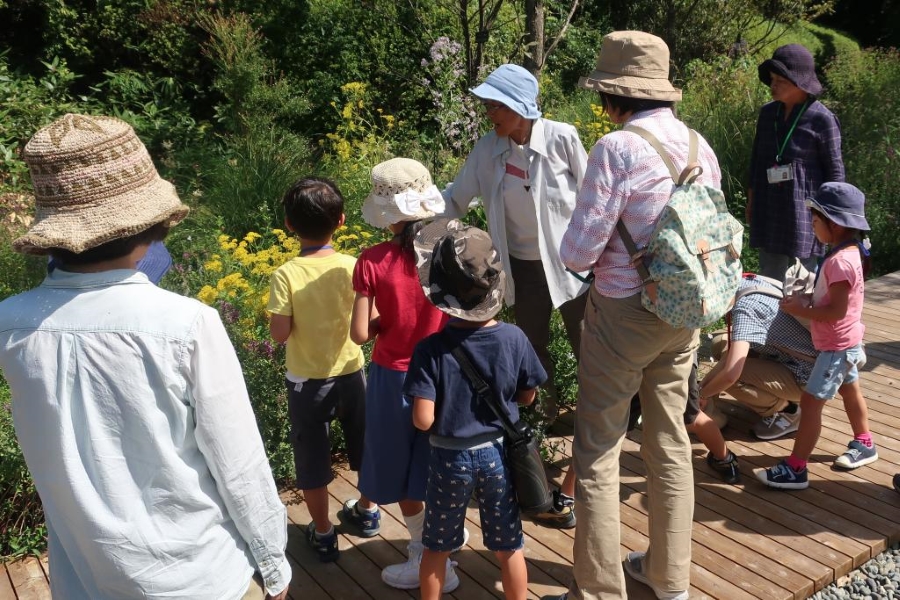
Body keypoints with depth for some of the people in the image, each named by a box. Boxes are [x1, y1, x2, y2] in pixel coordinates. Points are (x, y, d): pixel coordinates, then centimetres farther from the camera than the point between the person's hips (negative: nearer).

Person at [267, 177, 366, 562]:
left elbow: (279, 334, -17)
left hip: (306, 382, -2)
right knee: (362, 446, 24)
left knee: (312, 458, 15)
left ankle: (323, 533, 29)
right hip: (350, 374, 2)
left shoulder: (285, 275, -18)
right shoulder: (354, 267, -12)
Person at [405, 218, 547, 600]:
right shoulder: (514, 339, -14)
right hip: (498, 454, 2)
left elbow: (423, 421, -22)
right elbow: (527, 398, 0)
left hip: (450, 459, -1)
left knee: (437, 547, 20)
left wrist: (446, 411, -1)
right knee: (508, 548, 19)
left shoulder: (431, 349, -22)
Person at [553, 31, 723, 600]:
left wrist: (578, 255, 3)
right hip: (684, 315, 7)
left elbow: (578, 251, -18)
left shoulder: (617, 148, -19)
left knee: (598, 454, 6)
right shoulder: (700, 146, 2)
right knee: (671, 441, 18)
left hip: (623, 314, -7)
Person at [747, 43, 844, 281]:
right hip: (769, 210, 6)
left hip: (804, 211, -5)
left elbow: (835, 170, -6)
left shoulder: (822, 119, -11)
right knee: (768, 277, 13)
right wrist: (751, 200, 16)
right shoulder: (768, 112, 5)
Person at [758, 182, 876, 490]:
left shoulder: (840, 261, -28)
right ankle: (864, 444, 47)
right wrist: (806, 299, -1)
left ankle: (795, 469, -4)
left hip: (837, 346, -11)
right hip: (846, 343, 11)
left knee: (810, 401, -8)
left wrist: (800, 310, -21)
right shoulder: (849, 252, 4)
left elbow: (838, 310, -30)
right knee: (850, 391, 27)